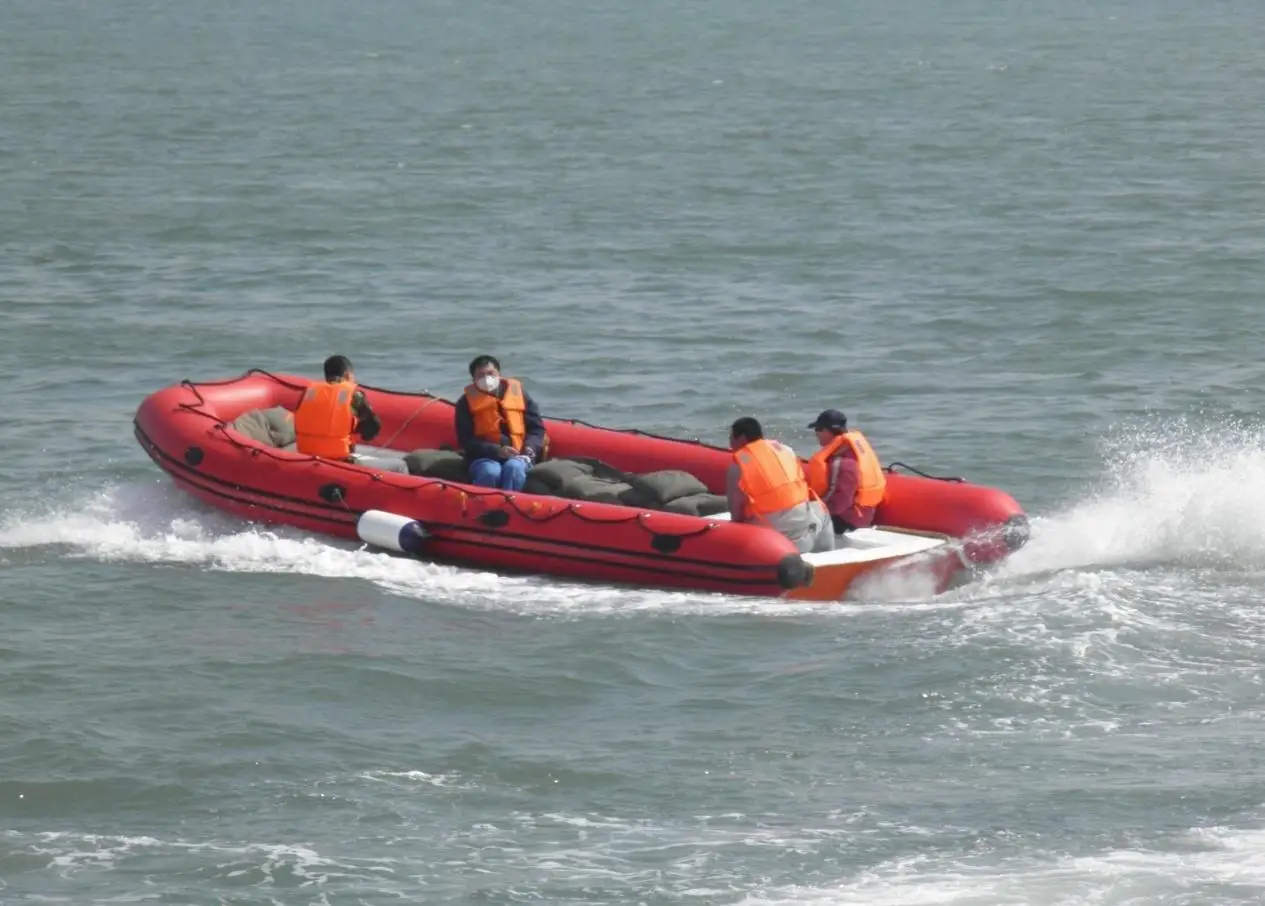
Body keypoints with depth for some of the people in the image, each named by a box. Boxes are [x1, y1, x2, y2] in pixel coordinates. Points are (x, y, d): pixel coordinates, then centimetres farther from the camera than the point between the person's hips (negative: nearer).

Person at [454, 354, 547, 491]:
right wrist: (497, 451, -17)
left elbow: (537, 428, 13)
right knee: (491, 472, -37)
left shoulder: (518, 393, 9)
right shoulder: (466, 402, 5)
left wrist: (530, 447, -10)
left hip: (518, 456, 1)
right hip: (484, 457, -1)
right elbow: (466, 440, -3)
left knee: (514, 467, -36)